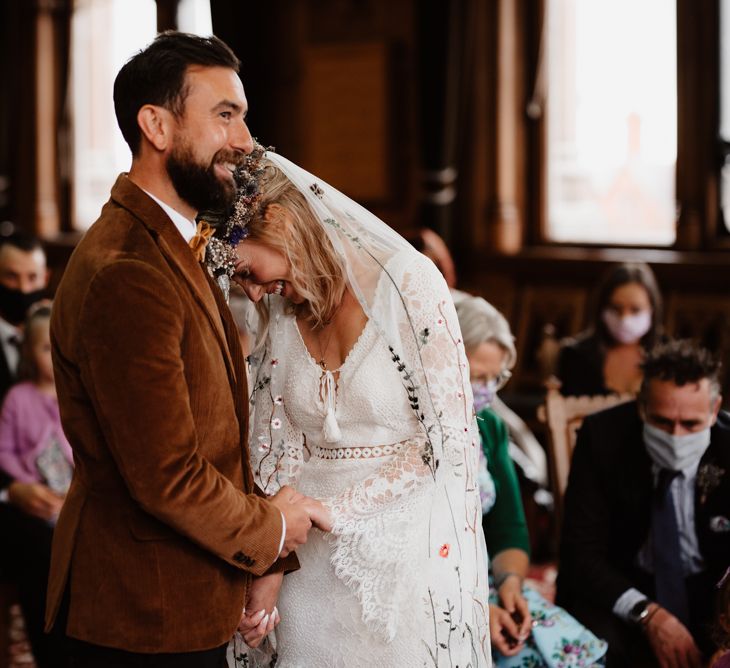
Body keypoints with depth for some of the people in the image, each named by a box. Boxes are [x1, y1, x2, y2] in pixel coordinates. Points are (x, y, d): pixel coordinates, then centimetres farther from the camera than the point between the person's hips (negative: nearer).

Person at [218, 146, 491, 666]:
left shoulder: (409, 282, -12)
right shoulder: (278, 311, 6)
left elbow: (449, 438, -14)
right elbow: (279, 449, 7)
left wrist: (331, 508, -17)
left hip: (410, 551, -4)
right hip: (314, 560, 5)